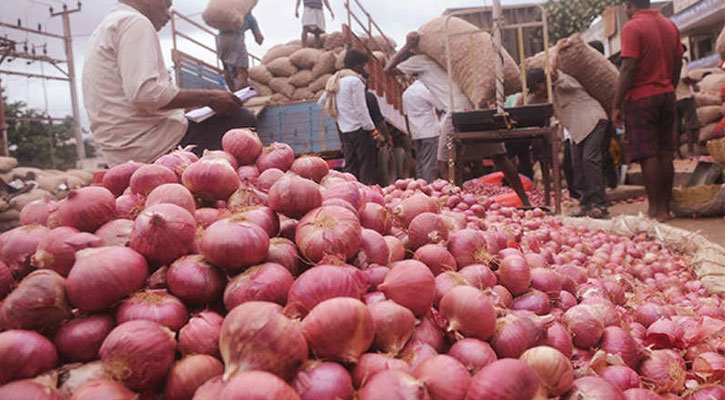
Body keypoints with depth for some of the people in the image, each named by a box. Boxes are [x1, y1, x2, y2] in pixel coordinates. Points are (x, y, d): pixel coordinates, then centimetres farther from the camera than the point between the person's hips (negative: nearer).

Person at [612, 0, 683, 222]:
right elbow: (678, 64, 14)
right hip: (667, 96, 7)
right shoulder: (670, 25, 12)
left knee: (648, 156, -4)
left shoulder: (632, 27, -10)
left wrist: (616, 105, -14)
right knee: (666, 154, 10)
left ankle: (655, 210, -2)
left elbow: (628, 69, -17)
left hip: (641, 98, -7)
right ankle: (665, 207, 17)